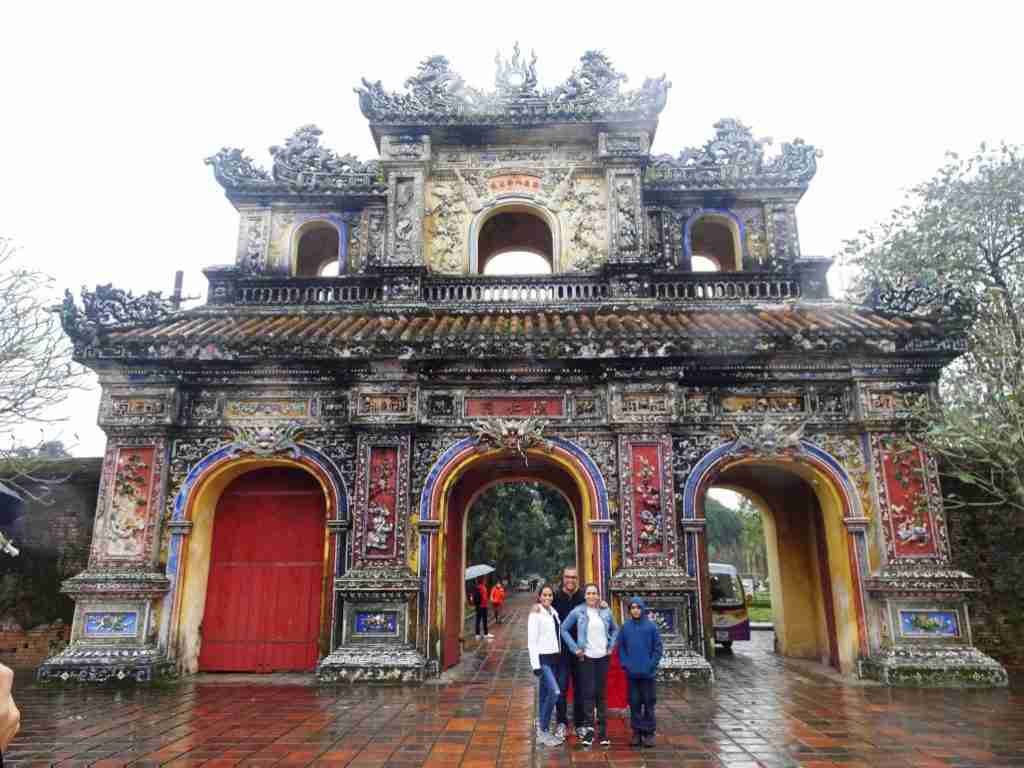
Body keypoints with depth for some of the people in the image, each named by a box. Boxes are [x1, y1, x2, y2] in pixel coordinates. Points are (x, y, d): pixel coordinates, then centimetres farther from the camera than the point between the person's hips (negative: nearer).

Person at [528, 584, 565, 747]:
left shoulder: (554, 613, 10)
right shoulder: (535, 614, -10)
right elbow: (532, 641, -12)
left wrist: (559, 657, 10)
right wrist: (535, 665, -16)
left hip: (555, 658, 7)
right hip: (542, 658, -6)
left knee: (545, 695, 11)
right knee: (554, 692, -17)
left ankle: (543, 732, 19)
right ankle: (543, 729, -4)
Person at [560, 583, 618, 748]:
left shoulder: (606, 612, 3)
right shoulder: (578, 612, -5)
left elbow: (615, 629, 18)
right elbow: (564, 629, 0)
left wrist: (611, 646, 6)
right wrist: (575, 648, -4)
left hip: (603, 657, 3)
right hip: (586, 658, -2)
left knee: (602, 694, 8)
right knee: (588, 693, -4)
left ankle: (603, 731, 17)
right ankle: (588, 730, 5)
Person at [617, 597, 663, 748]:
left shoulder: (651, 626, -4)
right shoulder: (625, 626, 2)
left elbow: (658, 648, -2)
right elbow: (621, 647, 6)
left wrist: (652, 665, -8)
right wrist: (625, 664, -2)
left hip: (647, 673, -2)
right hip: (631, 673, 2)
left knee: (648, 702, 5)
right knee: (634, 702, 9)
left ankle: (649, 732, 16)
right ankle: (637, 732, 19)